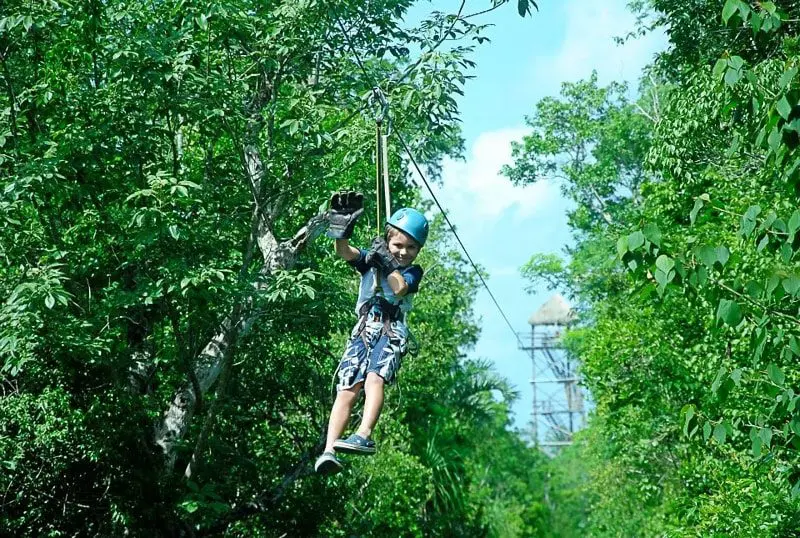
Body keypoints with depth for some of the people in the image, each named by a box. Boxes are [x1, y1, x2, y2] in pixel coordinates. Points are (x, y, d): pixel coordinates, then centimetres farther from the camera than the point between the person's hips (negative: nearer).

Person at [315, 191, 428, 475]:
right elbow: (344, 252, -1)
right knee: (348, 387, -16)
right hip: (364, 329, 2)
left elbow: (400, 289, -8)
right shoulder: (371, 260, 19)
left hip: (392, 331, -2)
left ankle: (364, 436, -46)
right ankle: (329, 450, -28)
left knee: (374, 377, -29)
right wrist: (342, 231, -20)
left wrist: (387, 262, -12)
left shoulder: (412, 271, 14)